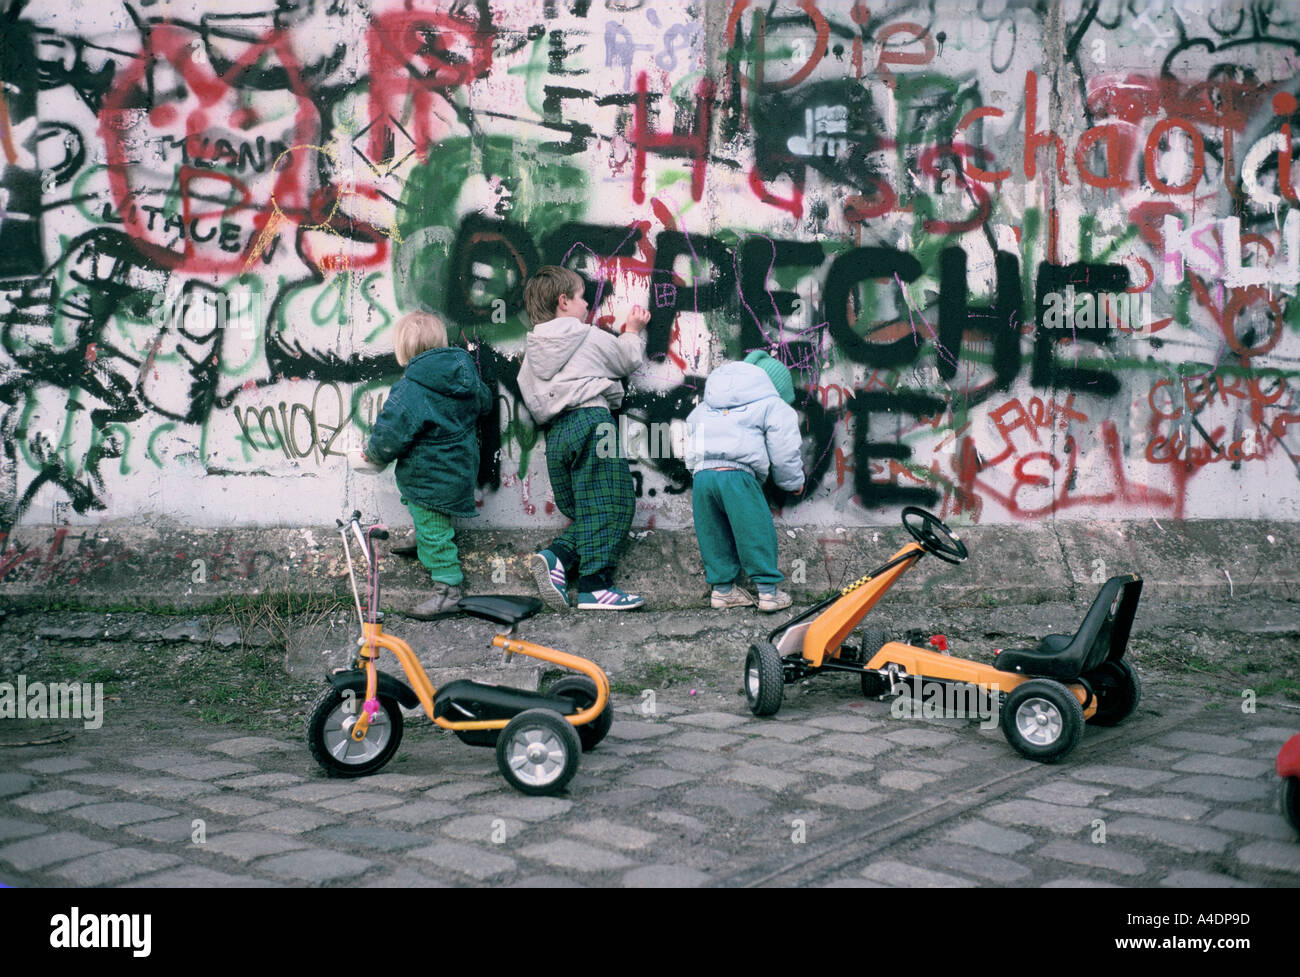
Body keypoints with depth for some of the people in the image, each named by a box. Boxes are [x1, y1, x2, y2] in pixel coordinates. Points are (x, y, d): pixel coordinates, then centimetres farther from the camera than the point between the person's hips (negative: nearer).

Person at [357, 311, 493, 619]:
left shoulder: (411, 392, -25)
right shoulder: (466, 375, -2)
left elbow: (389, 437, -23)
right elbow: (485, 402, 18)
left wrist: (373, 454, -2)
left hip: (431, 481, -8)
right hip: (461, 467, 9)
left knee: (433, 532, 2)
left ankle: (448, 590, 9)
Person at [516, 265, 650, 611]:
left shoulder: (531, 351, 19)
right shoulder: (591, 336, 7)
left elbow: (531, 400, 17)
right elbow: (628, 361, 21)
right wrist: (634, 331, 37)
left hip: (554, 434, 6)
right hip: (590, 419, -6)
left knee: (586, 512, 12)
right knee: (610, 505, -10)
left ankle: (556, 557, -13)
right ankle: (595, 586, -18)